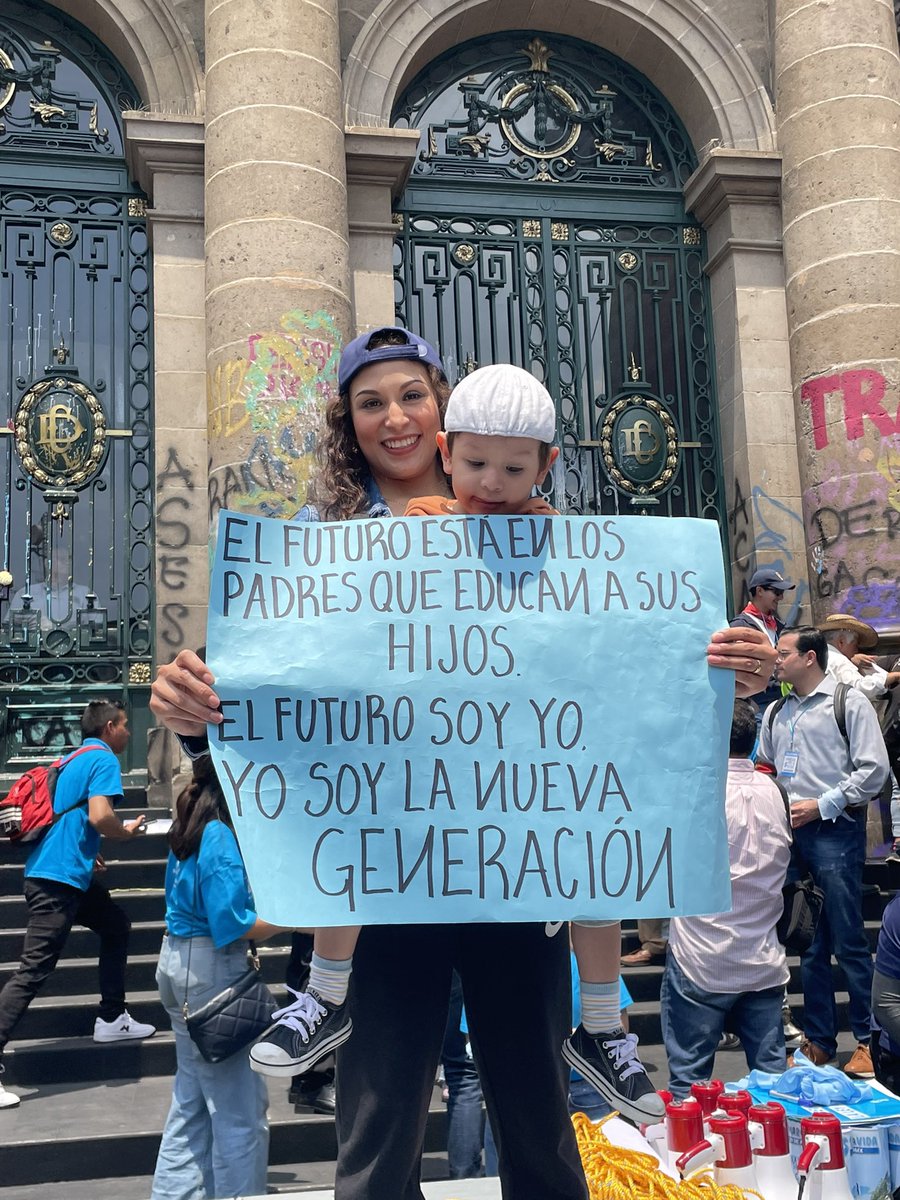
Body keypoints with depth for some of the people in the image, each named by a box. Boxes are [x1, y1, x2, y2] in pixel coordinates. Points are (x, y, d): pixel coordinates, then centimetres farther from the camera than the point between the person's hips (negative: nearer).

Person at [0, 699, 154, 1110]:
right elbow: (99, 816, -23)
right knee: (33, 971, -10)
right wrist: (127, 831, -3)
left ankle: (111, 1019, 29)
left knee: (116, 925, 23)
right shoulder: (104, 759, -9)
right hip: (59, 879, -10)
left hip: (56, 873, 10)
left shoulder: (73, 759, 18)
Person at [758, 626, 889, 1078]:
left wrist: (821, 805, -12)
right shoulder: (776, 714, 16)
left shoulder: (849, 702, -2)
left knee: (848, 941, -4)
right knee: (808, 943, 10)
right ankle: (819, 1041, 18)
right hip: (789, 833, 6)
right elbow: (763, 769, 23)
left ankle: (867, 1041, 7)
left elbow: (874, 768, -9)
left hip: (834, 831, -6)